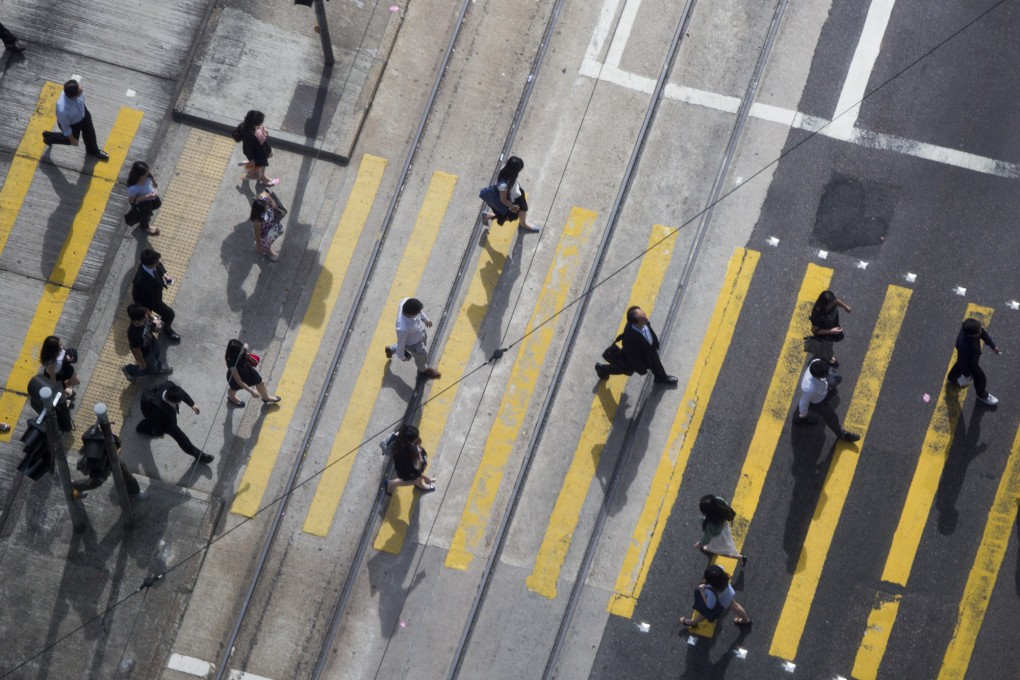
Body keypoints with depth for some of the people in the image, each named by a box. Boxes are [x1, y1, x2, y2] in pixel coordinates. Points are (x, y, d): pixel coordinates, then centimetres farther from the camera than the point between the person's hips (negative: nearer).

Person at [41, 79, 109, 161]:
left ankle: (93, 150, 61)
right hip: (72, 124, -4)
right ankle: (48, 137, 55)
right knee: (72, 140, 28)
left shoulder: (77, 89, -36)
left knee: (90, 132, 28)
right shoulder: (63, 110, -49)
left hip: (83, 112, 4)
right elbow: (65, 128, -27)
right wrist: (72, 140, -8)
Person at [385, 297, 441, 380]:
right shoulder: (403, 328, -48)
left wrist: (425, 319, 8)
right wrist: (402, 356, -8)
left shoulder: (406, 301, -34)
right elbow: (401, 342, -27)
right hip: (413, 343, -6)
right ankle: (423, 371, 62)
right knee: (421, 357, 25)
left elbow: (418, 309, -8)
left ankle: (391, 349, 62)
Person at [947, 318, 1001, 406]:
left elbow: (984, 334, -9)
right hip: (971, 363, -7)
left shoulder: (972, 326, -33)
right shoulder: (964, 345, -50)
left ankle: (951, 378, 70)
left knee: (959, 365, 37)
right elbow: (963, 361, -31)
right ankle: (982, 396, 51)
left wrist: (993, 346, 3)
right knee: (980, 379, 18)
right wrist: (966, 375, -14)